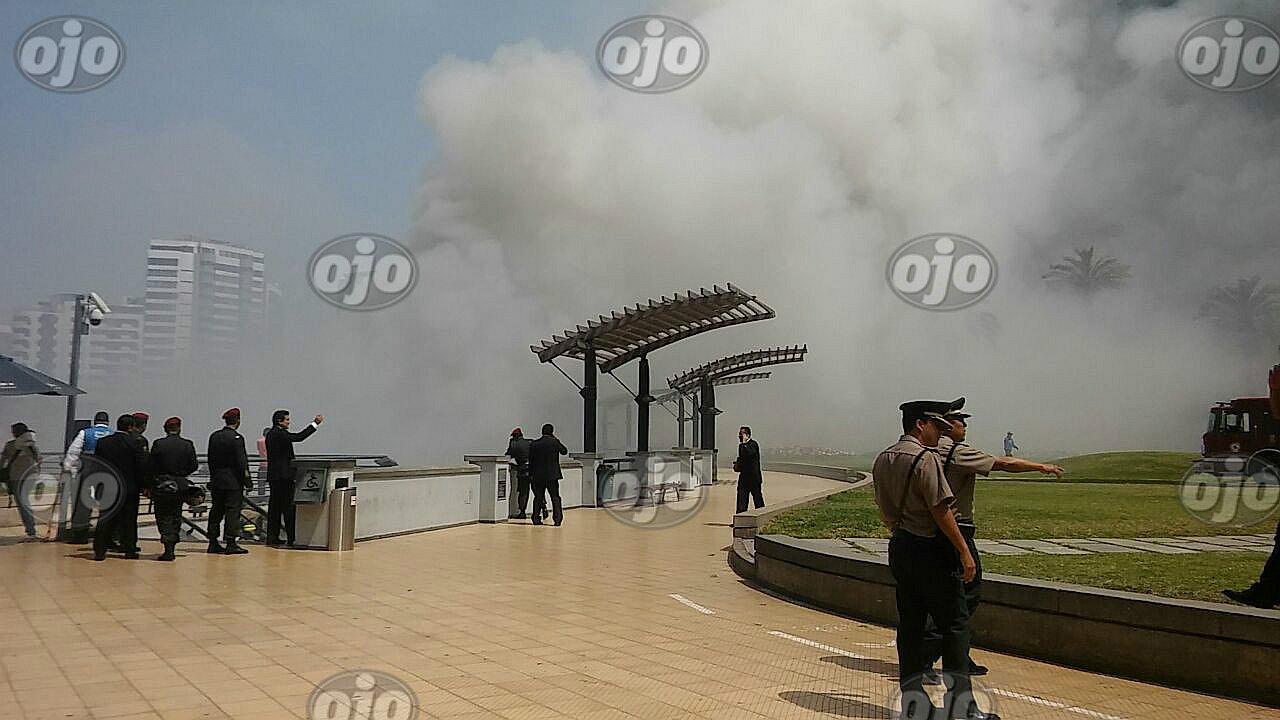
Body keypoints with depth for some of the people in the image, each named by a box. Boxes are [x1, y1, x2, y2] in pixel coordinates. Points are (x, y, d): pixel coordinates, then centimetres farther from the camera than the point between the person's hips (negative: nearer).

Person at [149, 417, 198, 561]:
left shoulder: (158, 444, -7)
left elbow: (151, 466, -5)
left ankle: (168, 549, -7)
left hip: (161, 485, -2)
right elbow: (193, 466, -1)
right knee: (175, 517, 14)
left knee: (163, 517, 4)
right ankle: (171, 547, 15)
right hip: (180, 485, 2)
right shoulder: (188, 445, -3)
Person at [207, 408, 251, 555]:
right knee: (233, 511, -3)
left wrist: (213, 477, 18)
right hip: (233, 482, -7)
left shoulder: (214, 437, 8)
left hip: (216, 481, 7)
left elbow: (210, 460, 12)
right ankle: (231, 544, -4)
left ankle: (213, 543, 14)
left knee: (216, 511, 11)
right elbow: (241, 462, -14)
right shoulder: (236, 438, -12)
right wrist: (246, 480, -8)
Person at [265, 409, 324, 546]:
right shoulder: (279, 433, -15)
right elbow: (299, 437, -22)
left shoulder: (271, 433, 15)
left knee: (275, 507, 11)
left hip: (274, 475, 10)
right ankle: (292, 538, -2)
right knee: (288, 507, -5)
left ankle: (272, 538, 13)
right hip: (283, 476, -10)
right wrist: (315, 423, -19)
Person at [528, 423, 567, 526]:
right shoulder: (555, 442, -6)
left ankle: (536, 519, 11)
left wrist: (531, 474, 10)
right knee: (555, 497, 3)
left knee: (538, 498, 11)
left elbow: (531, 461, 4)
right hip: (552, 474, -2)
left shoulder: (534, 444, 1)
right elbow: (564, 451, 10)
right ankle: (557, 519, -3)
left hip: (538, 475, 2)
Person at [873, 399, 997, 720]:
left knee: (910, 625, 11)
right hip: (932, 550, -8)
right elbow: (941, 510, -19)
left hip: (900, 547, 8)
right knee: (954, 624, 1)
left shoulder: (882, 460, 10)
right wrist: (964, 552, -15)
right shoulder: (925, 458, -15)